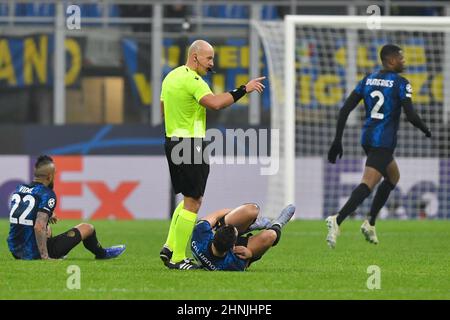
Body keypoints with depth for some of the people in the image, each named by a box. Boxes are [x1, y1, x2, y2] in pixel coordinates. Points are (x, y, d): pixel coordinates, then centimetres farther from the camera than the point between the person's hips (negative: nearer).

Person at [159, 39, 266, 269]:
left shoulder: (171, 77, 14)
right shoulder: (191, 80, -16)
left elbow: (164, 110, 23)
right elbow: (215, 103, -29)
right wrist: (243, 90, -25)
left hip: (172, 142, 10)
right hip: (190, 145, -10)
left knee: (191, 199, 20)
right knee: (193, 203, -4)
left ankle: (169, 248, 15)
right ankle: (177, 259, -3)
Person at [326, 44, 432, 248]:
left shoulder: (368, 80, 12)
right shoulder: (400, 83, -6)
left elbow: (345, 109, 7)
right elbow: (411, 116, -13)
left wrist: (337, 140, 9)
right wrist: (426, 130, 8)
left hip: (367, 138, 8)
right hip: (384, 142, -8)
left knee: (393, 177, 26)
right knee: (368, 184, -16)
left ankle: (370, 223, 19)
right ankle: (337, 220, -35)